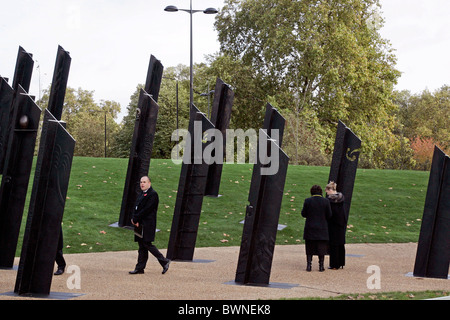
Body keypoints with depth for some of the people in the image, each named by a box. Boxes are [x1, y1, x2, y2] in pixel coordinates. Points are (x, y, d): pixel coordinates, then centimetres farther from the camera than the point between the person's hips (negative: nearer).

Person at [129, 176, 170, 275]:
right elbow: (137, 207, 15)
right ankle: (140, 268, 10)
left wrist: (135, 219, -15)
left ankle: (164, 262, 1)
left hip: (147, 225, -9)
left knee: (147, 244, -10)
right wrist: (134, 219, -3)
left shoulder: (153, 194, -11)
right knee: (142, 246, 8)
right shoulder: (141, 194, 18)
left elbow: (147, 210, -18)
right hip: (140, 224, 9)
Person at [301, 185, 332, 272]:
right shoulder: (326, 201, -7)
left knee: (309, 248, 10)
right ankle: (321, 266, 11)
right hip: (322, 229, 0)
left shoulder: (307, 201, -8)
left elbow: (303, 214, -4)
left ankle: (309, 265, 9)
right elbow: (329, 215, -4)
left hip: (310, 229, 0)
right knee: (321, 247, 9)